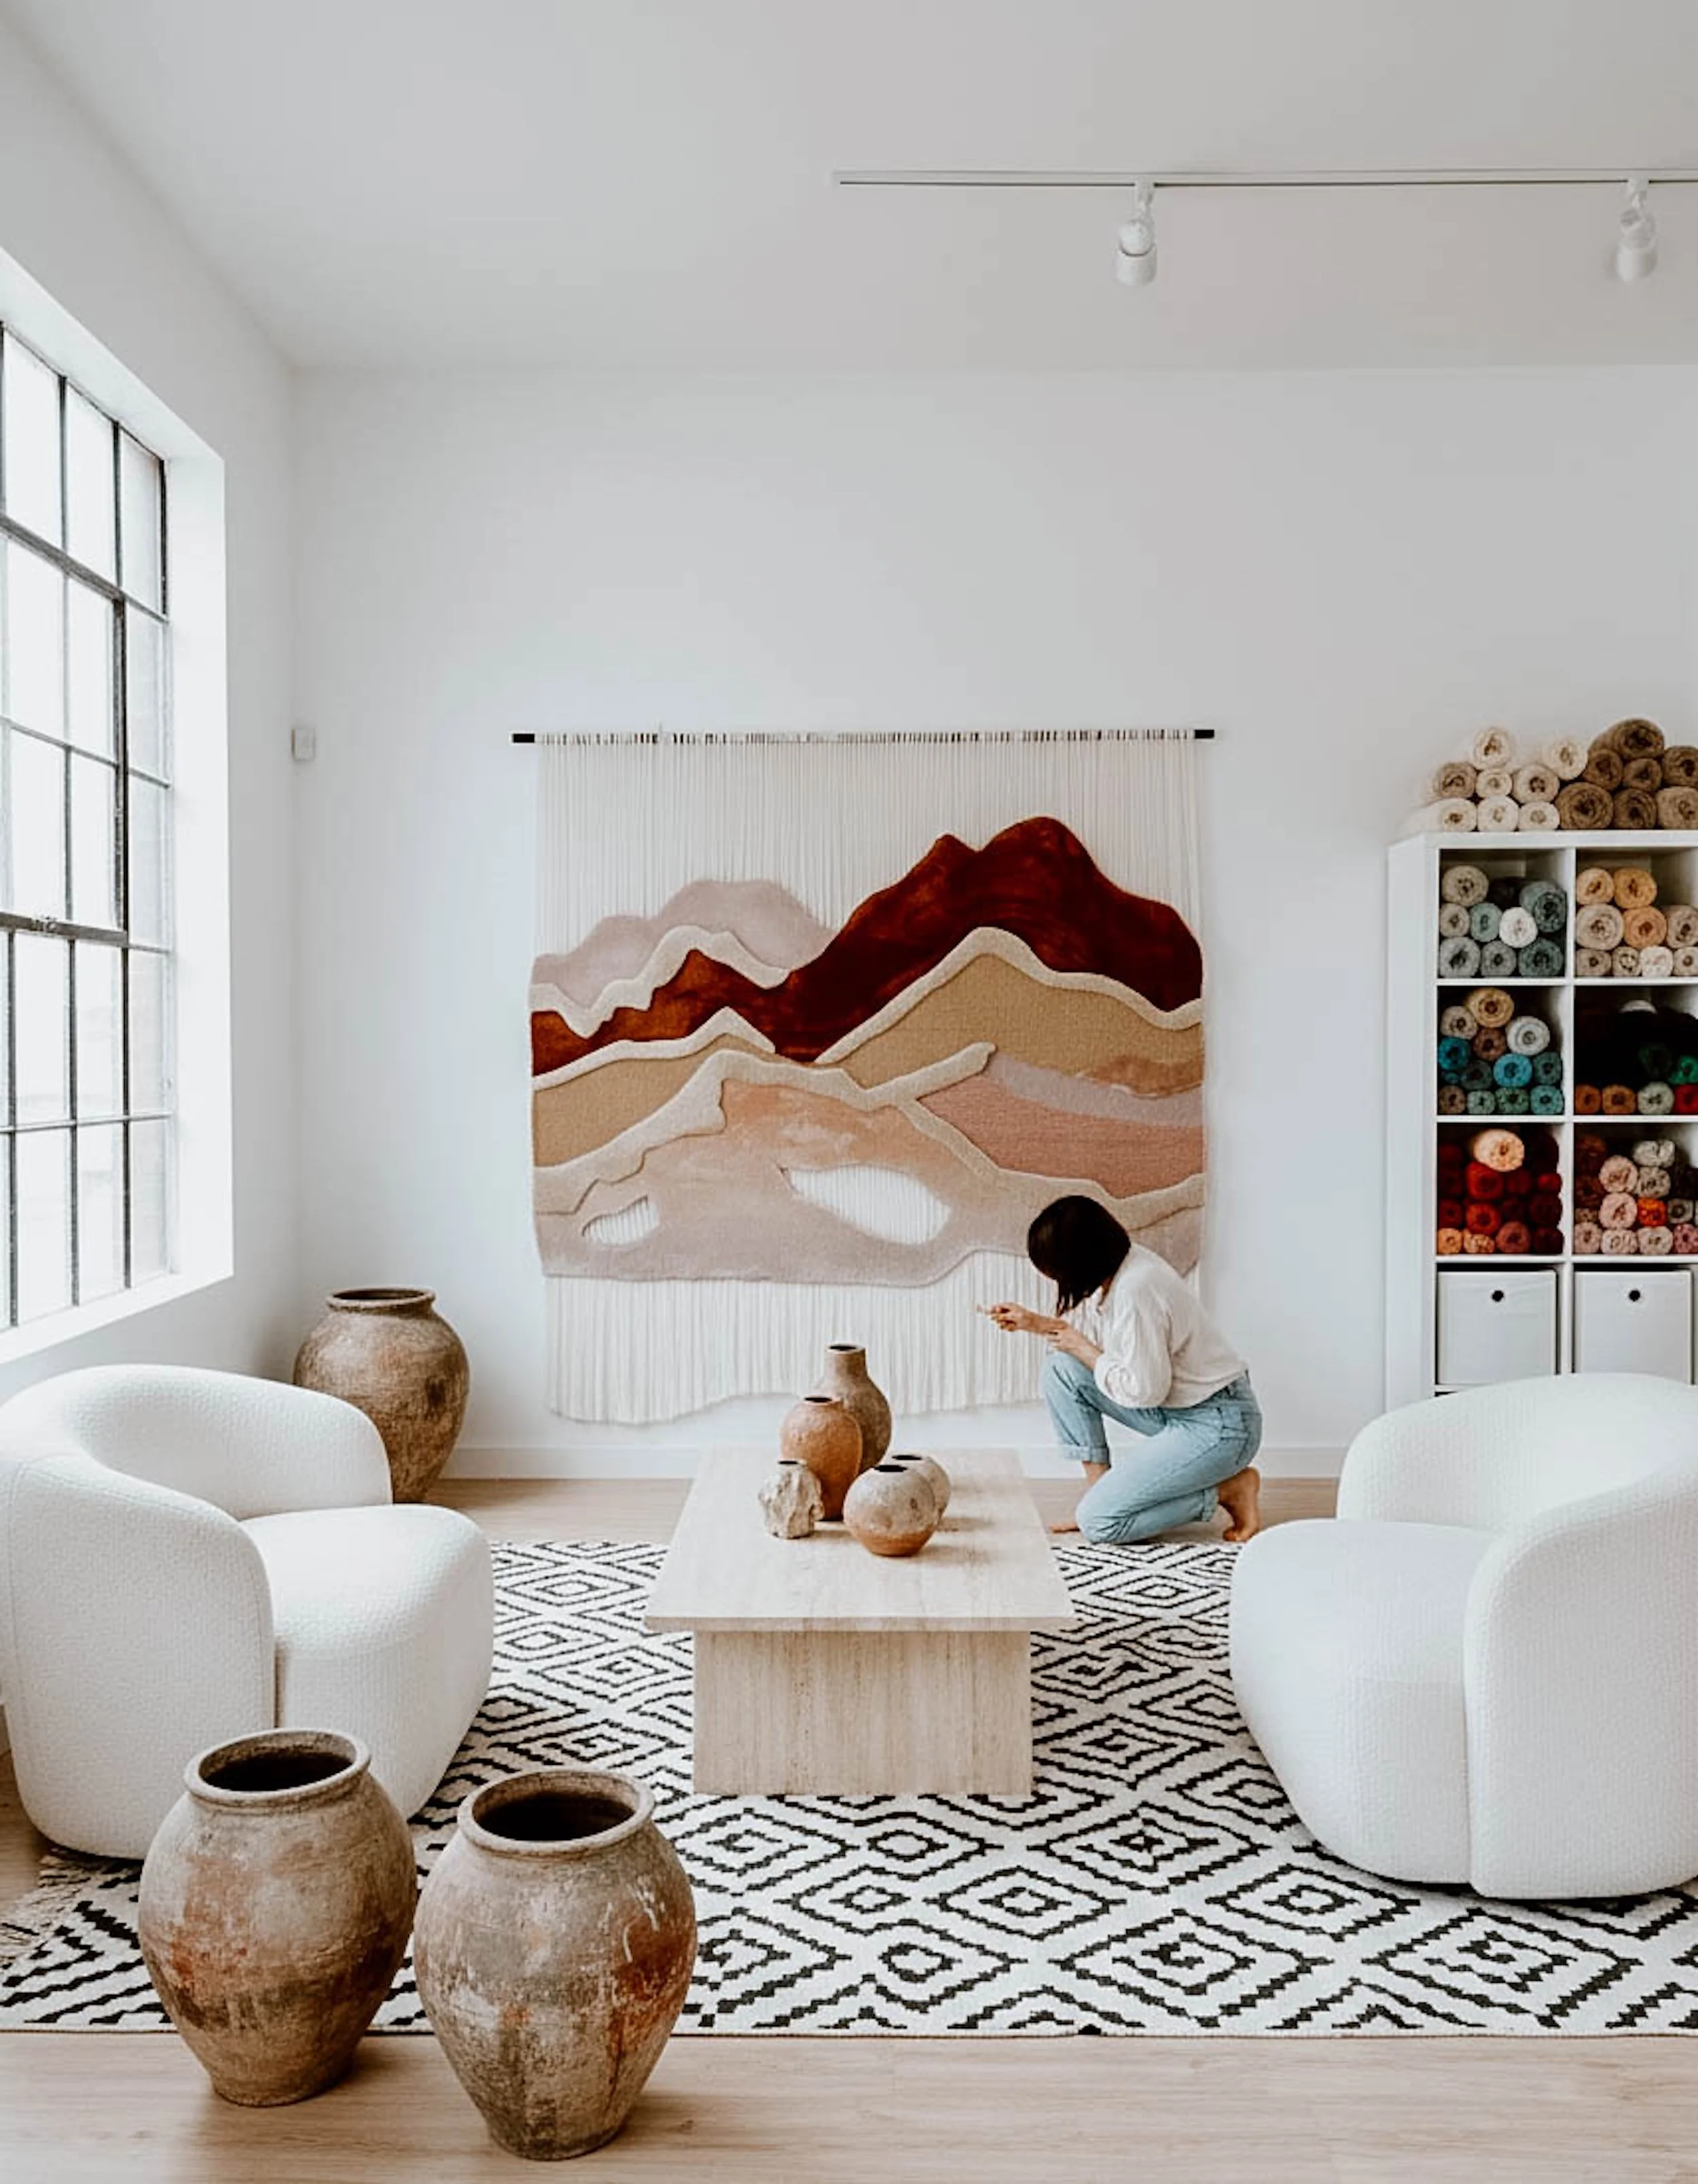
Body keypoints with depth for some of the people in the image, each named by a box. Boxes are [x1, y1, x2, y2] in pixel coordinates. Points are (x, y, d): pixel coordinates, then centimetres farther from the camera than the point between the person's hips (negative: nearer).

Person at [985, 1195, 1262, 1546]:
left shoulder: (1136, 1290, -28)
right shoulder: (1119, 1265, 0)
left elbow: (1144, 1391, -23)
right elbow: (1101, 1332, 19)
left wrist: (1083, 1350, -11)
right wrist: (1035, 1323, 15)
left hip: (1218, 1425, -9)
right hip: (1172, 1409, 9)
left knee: (1098, 1522, -13)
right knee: (1060, 1368, 1)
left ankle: (1230, 1489, -1)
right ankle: (1099, 1481, 6)